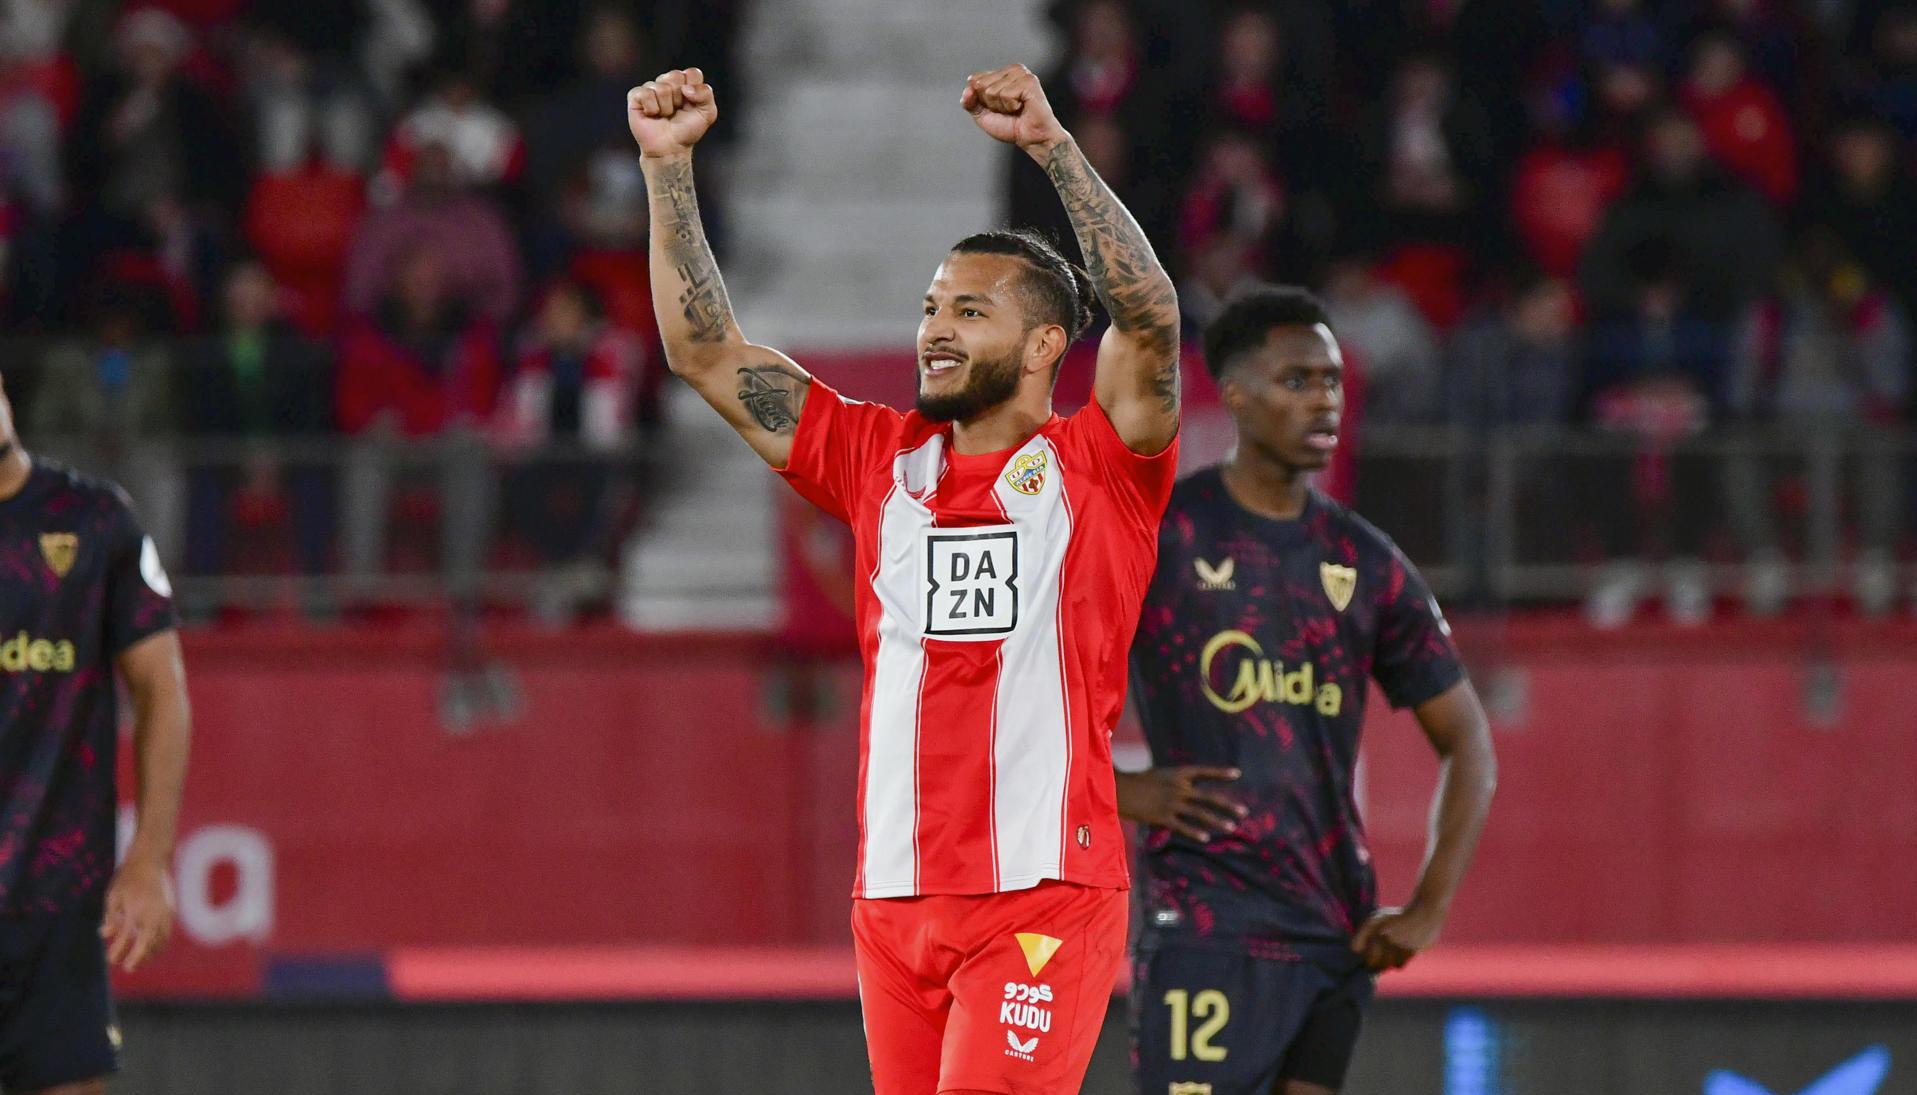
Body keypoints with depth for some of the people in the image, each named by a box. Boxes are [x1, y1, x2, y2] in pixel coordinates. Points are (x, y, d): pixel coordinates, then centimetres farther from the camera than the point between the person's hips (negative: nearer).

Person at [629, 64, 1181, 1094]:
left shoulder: (1094, 469, 1)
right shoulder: (879, 461, 14)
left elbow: (1150, 319, -16)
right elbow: (705, 352, 12)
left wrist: (1053, 146, -23)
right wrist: (667, 165, 4)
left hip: (1044, 900, -5)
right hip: (896, 898, 5)